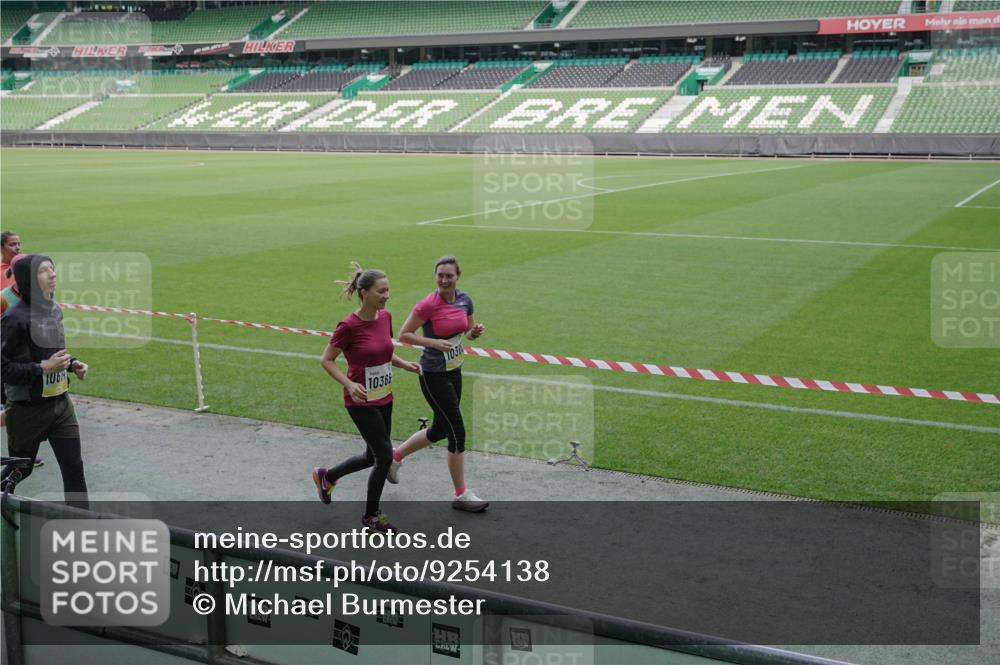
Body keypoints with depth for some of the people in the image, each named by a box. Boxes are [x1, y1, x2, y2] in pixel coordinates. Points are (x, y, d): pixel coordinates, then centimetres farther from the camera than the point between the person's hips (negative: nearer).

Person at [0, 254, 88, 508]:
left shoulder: (55, 311, 5)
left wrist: (72, 364, 3)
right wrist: (43, 368, -24)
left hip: (61, 403, 6)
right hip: (28, 409, -6)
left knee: (74, 467, 4)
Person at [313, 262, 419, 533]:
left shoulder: (385, 317, 0)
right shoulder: (349, 326, -20)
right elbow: (327, 361, -11)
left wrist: (405, 364, -2)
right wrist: (349, 384, -24)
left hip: (384, 398, 7)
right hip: (361, 401, -7)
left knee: (373, 457, 16)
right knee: (385, 457, -3)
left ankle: (326, 476, 41)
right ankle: (371, 516, 18)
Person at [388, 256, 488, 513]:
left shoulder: (464, 300, 1)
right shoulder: (428, 305, -18)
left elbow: (468, 332, 15)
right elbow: (404, 334, -13)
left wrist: (476, 331, -8)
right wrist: (434, 342, -25)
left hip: (454, 371, 8)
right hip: (434, 375, -8)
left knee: (439, 430, 18)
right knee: (457, 431, -5)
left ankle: (395, 456, 41)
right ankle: (461, 495, 7)